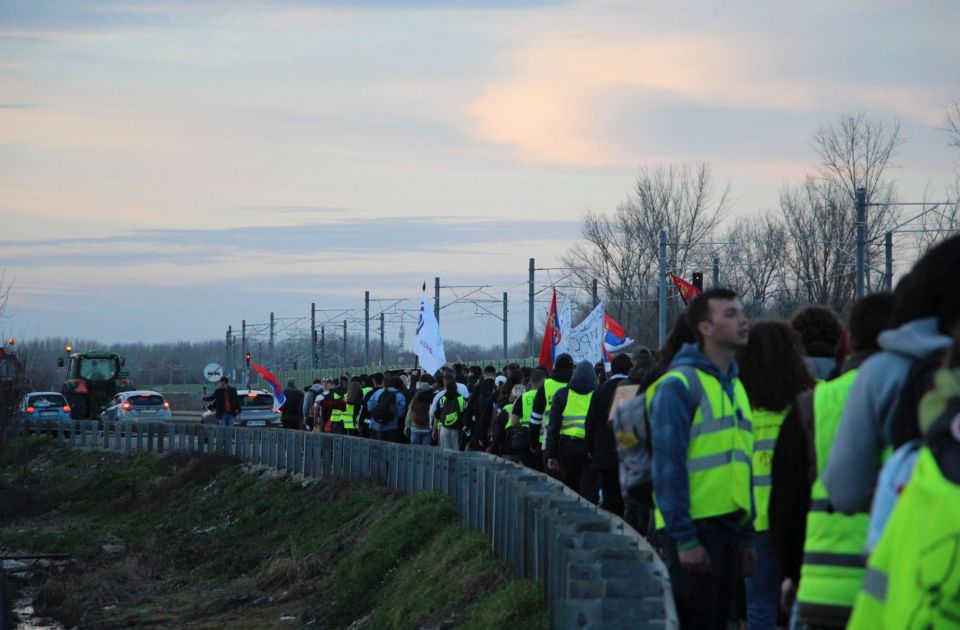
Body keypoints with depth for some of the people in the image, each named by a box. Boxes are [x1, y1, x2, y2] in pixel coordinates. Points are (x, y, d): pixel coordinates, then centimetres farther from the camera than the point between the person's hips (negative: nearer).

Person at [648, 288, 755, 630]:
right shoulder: (678, 385, -10)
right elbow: (668, 466, -15)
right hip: (694, 526, -8)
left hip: (729, 524, 8)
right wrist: (684, 538, -19)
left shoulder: (734, 386, 16)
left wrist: (746, 536, 17)